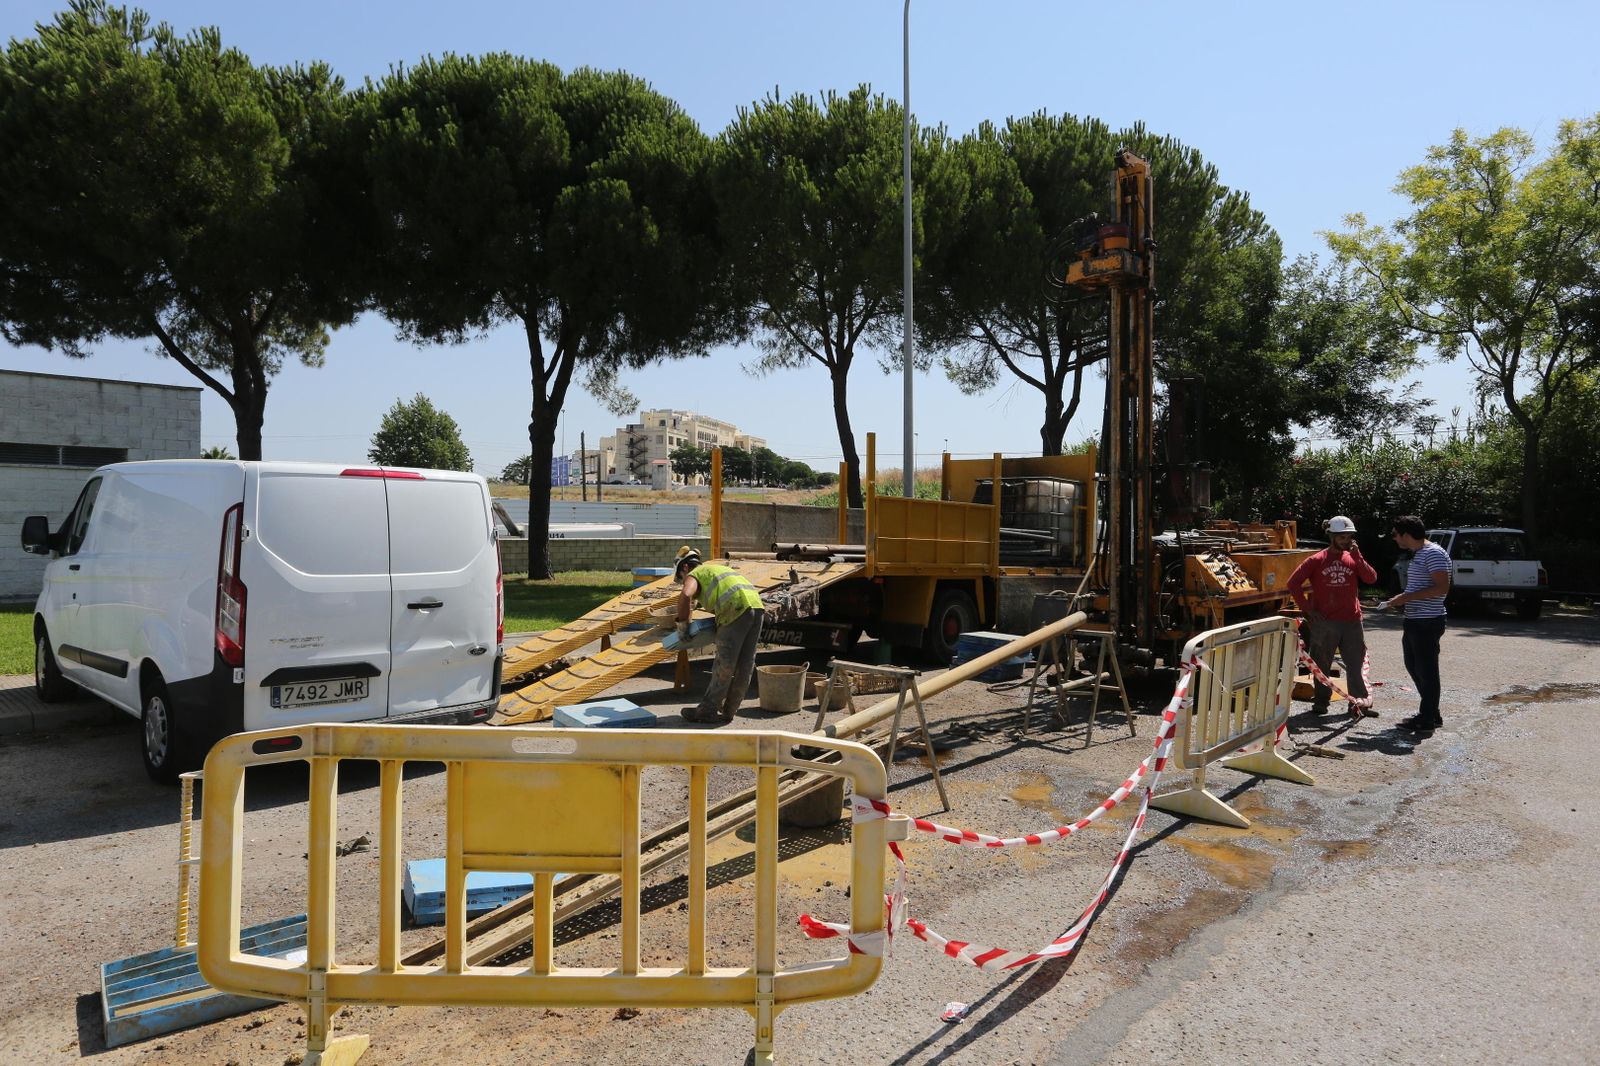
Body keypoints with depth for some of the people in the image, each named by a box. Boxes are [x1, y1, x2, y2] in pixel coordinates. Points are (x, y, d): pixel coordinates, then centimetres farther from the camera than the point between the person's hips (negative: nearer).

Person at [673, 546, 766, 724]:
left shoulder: (694, 575, 10)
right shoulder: (718, 567, 34)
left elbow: (685, 595, -12)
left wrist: (682, 624, -2)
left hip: (737, 610, -8)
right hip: (757, 605, 8)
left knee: (724, 665, 1)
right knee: (745, 666, 12)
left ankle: (707, 711, 10)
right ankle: (727, 711, 23)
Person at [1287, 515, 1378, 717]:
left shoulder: (1353, 559, 7)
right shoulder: (1317, 560, -1)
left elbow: (1371, 578, -7)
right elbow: (1293, 583, -1)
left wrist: (1357, 555, -13)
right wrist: (1307, 608, -4)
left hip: (1351, 621, 2)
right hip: (1324, 622, -2)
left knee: (1356, 663, 4)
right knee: (1321, 664, 8)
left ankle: (1360, 702, 11)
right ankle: (1320, 701, 20)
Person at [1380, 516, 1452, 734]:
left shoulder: (1433, 554, -16)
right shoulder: (1418, 554, 16)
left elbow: (1442, 587, -23)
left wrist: (1407, 597, -21)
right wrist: (1400, 600, 13)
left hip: (1427, 623, -10)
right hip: (1414, 621, 10)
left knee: (1426, 671, -3)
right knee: (1414, 667, 16)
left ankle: (1427, 719, 5)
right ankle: (1430, 713, 26)